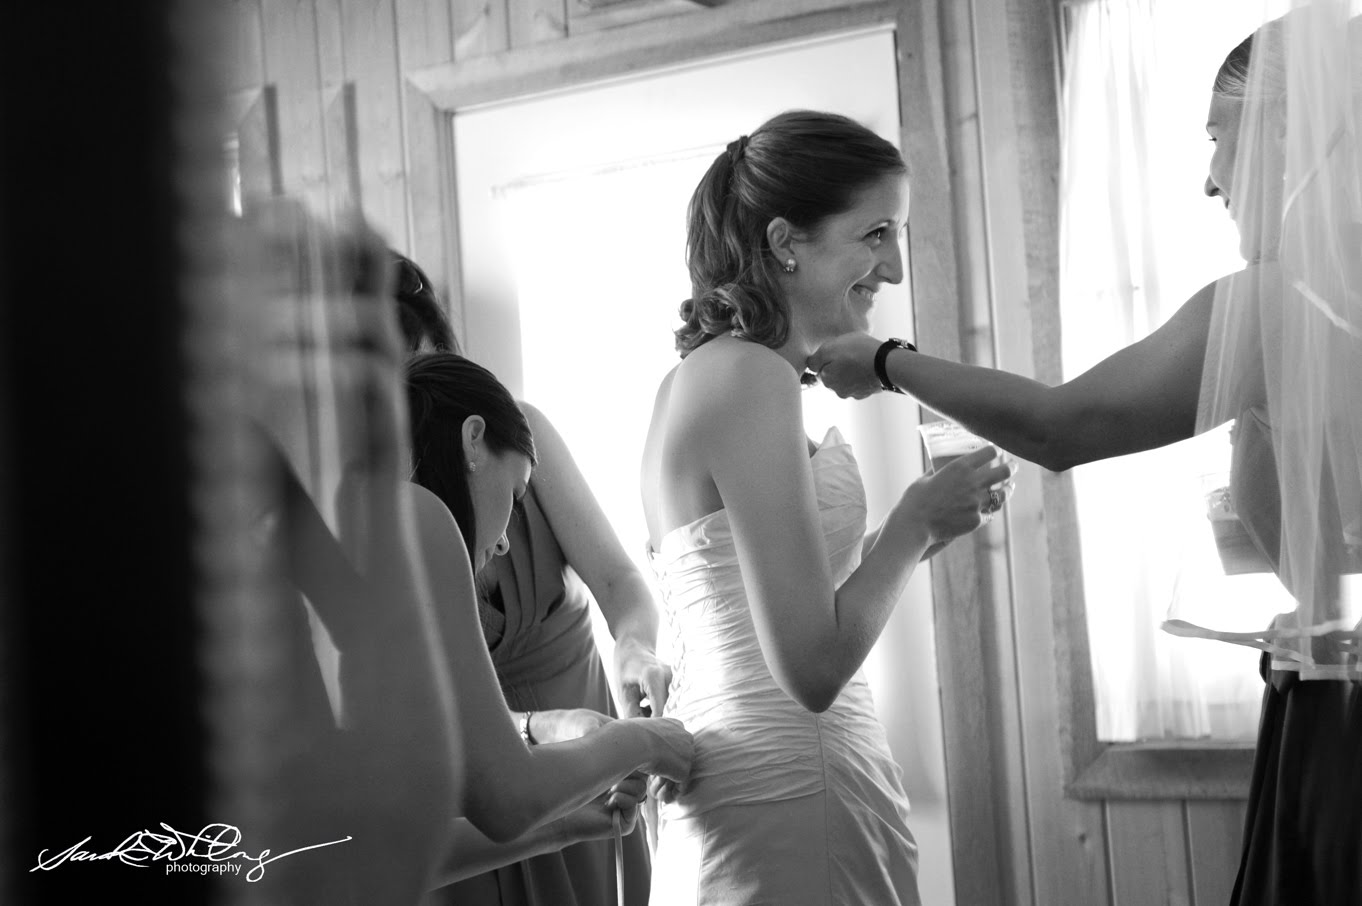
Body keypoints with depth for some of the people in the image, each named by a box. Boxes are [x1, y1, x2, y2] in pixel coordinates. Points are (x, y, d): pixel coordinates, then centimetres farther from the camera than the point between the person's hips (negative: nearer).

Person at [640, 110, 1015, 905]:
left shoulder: (700, 376, 12)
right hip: (795, 789, -9)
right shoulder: (753, 377, -16)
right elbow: (813, 667, -20)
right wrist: (920, 522, -8)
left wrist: (906, 534, 11)